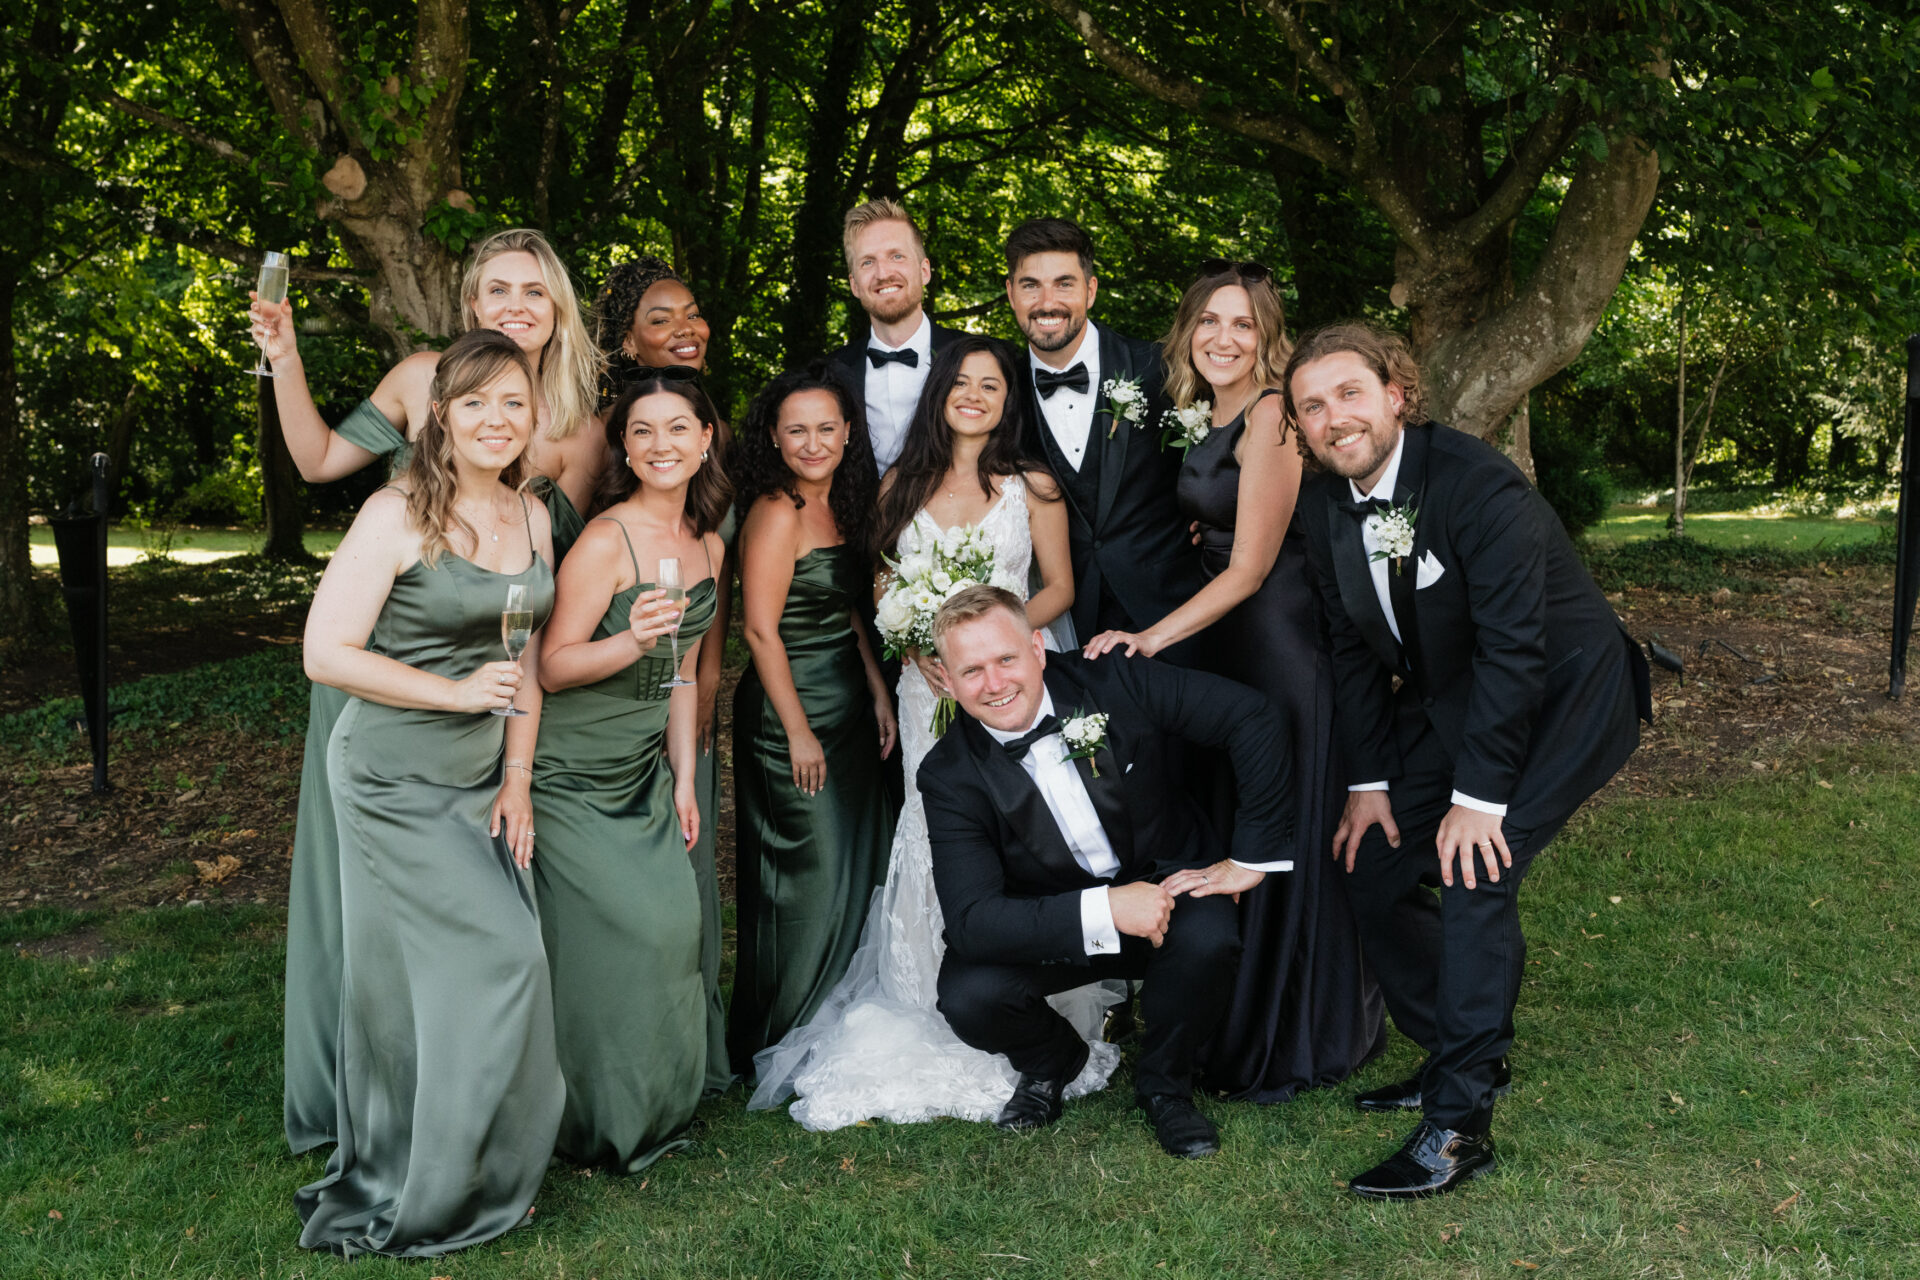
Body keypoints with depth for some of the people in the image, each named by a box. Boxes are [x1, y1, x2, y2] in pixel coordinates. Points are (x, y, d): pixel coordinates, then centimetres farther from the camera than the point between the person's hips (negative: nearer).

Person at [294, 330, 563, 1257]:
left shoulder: (532, 519, 7)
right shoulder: (399, 516, -13)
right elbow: (326, 653, -15)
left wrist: (516, 781, 6)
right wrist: (458, 692, -17)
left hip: (482, 776, 6)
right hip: (395, 776, -6)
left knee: (443, 974, 10)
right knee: (498, 955, -8)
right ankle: (423, 1201, 10)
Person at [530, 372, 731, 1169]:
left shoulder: (706, 544, 6)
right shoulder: (607, 540, -17)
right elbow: (553, 668, -15)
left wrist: (684, 780, 13)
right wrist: (633, 640, -32)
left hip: (645, 767, 7)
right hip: (576, 770, -6)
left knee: (672, 920, 0)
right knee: (615, 933, -7)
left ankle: (656, 1107, 19)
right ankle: (599, 1124, 13)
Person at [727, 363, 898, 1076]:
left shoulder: (838, 506, 10)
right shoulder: (777, 512, -16)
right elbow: (762, 629, -18)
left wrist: (878, 693, 10)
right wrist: (798, 733, -17)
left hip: (847, 708, 9)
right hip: (790, 713, -9)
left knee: (859, 867, 13)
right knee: (810, 874, -1)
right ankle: (783, 1048, 15)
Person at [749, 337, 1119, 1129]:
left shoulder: (1033, 488, 5)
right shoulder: (901, 486, 10)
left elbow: (1058, 588, 5)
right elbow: (880, 585, 12)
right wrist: (915, 647, -6)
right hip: (927, 684, 2)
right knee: (932, 844, 0)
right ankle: (931, 1026, 11)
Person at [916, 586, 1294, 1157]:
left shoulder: (1114, 682, -18)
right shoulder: (951, 777, -18)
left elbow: (1255, 717, -15)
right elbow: (971, 920, -26)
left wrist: (1251, 858, -16)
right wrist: (1105, 910, -37)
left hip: (1167, 885, 0)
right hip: (1053, 927, 0)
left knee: (1209, 939, -33)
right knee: (968, 996, -27)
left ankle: (1164, 1082, 1)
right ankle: (1051, 1062, 12)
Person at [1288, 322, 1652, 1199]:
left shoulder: (1479, 483, -27)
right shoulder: (1322, 506, -5)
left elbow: (1514, 647, -27)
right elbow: (1354, 651, 3)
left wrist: (1480, 796, -25)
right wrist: (1370, 780, 0)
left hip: (1564, 697, -7)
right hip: (1447, 702, 8)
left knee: (1475, 875, -22)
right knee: (1376, 875, 1)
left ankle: (1459, 1125, -13)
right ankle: (1462, 1058, 21)